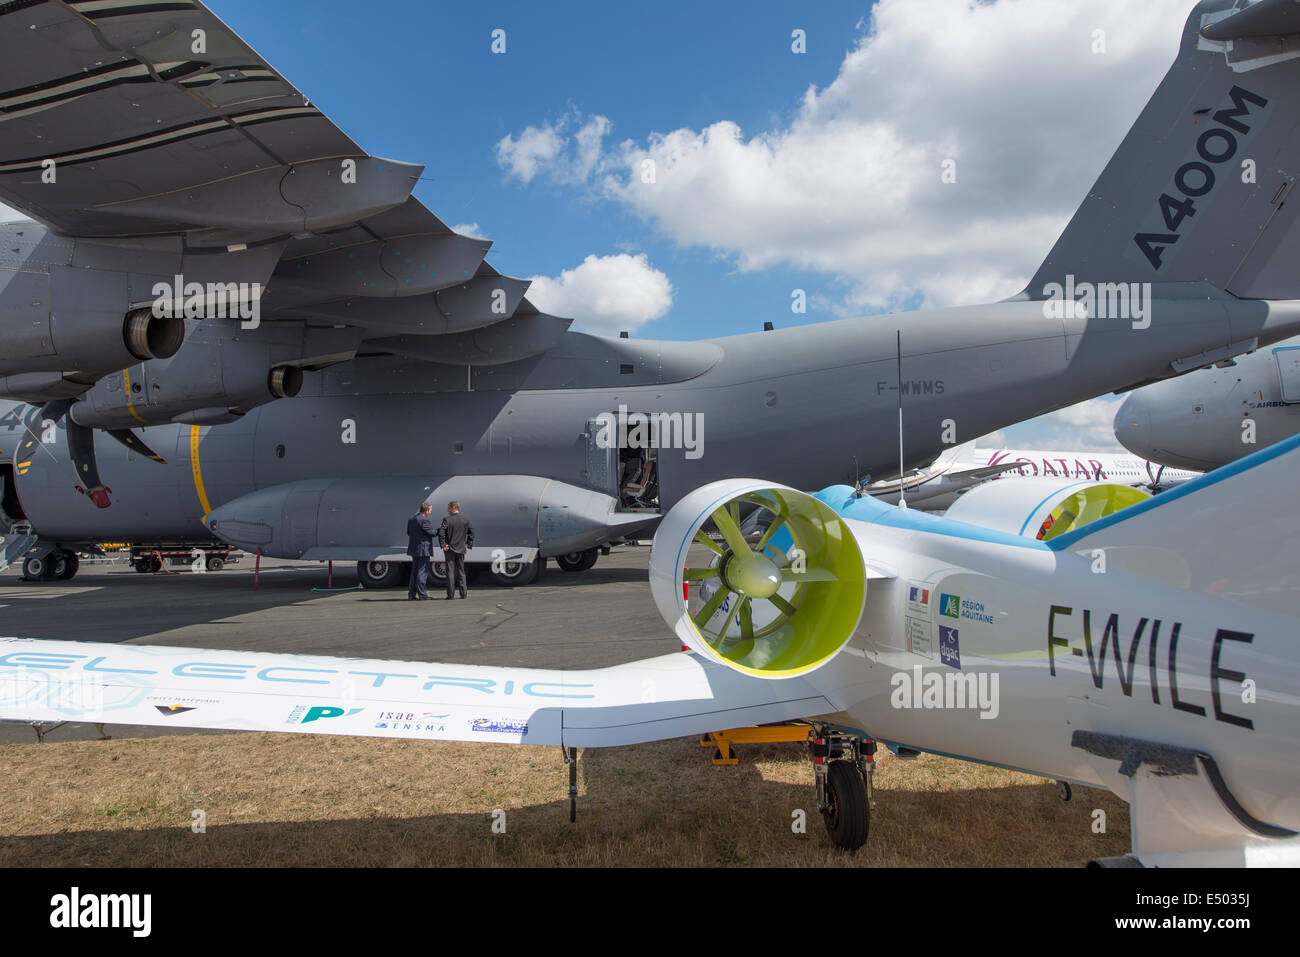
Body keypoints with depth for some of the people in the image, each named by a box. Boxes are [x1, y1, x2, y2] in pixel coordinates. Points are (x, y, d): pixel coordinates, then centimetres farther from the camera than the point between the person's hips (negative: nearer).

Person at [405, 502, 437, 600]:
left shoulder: (410, 519, 11)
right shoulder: (425, 520, -15)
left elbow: (408, 533, 15)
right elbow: (431, 533, -13)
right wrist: (439, 530, 3)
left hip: (413, 549, 8)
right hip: (423, 549, -8)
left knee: (414, 571, 13)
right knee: (422, 572, -4)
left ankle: (412, 594, 14)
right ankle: (422, 594, -4)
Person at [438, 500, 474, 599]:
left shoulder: (447, 520, -10)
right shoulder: (465, 520, 3)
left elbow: (441, 532, -19)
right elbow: (471, 532, 6)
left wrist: (443, 545, -12)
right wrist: (468, 545, 9)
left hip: (450, 549, -3)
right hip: (461, 549, 4)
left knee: (450, 572, 0)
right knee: (461, 571, 12)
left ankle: (450, 594, 0)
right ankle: (463, 593, 12)